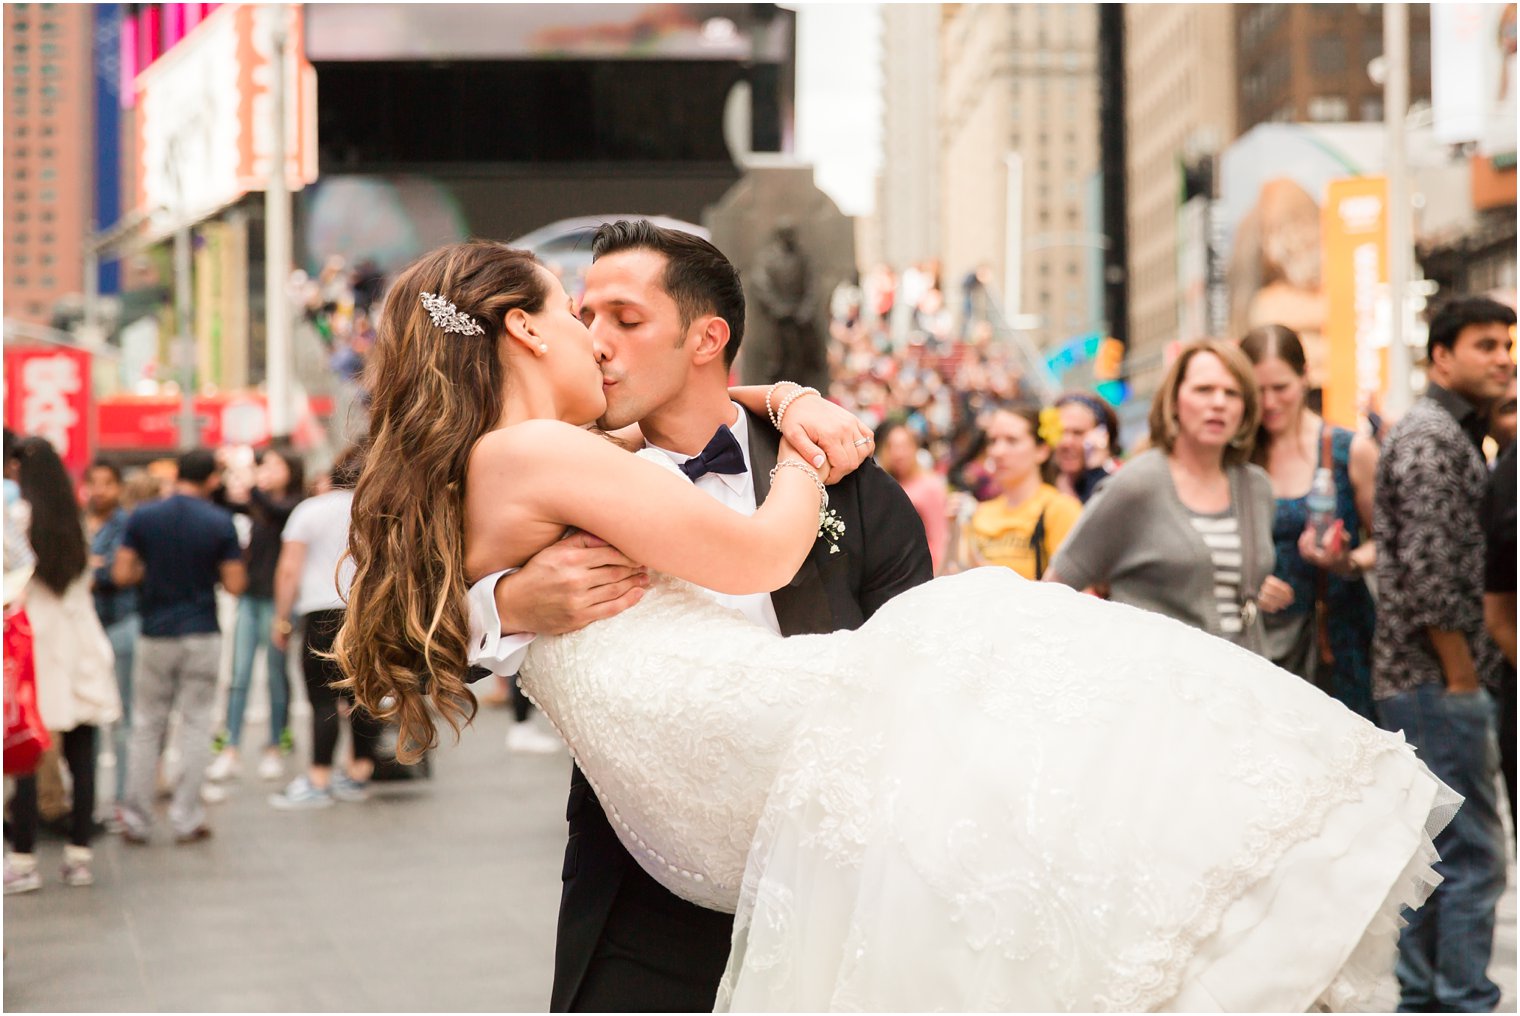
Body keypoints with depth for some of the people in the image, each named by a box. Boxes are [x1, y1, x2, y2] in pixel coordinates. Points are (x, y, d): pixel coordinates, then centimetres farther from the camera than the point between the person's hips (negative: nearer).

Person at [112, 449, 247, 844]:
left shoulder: (142, 517, -3)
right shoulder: (221, 523, -7)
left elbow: (122, 574, -5)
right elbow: (235, 584, -7)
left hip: (155, 635, 2)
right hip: (202, 635, -1)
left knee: (146, 727, 10)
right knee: (196, 727, 6)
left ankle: (136, 821, 10)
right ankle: (187, 820, 6)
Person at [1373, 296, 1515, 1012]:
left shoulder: (1455, 435, 20)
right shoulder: (1431, 437, -13)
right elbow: (1427, 571, -21)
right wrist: (1462, 675, -15)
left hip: (1417, 684, 10)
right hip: (1438, 682, -10)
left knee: (1434, 854, 13)